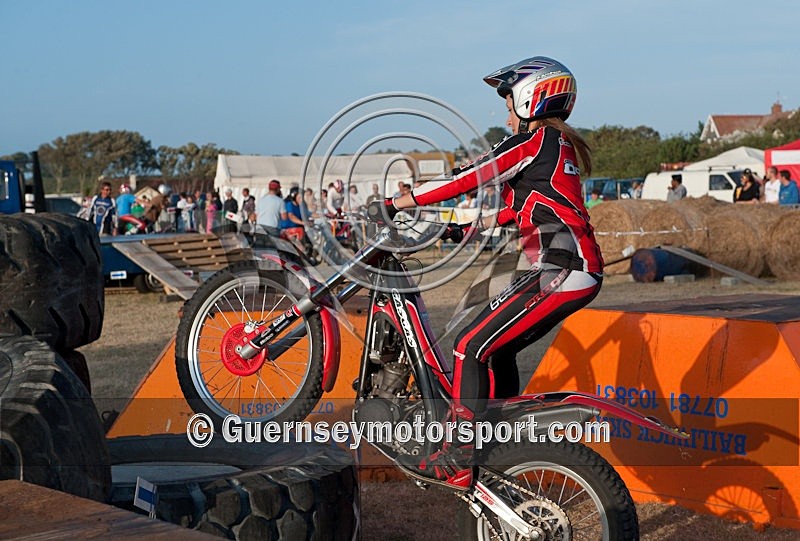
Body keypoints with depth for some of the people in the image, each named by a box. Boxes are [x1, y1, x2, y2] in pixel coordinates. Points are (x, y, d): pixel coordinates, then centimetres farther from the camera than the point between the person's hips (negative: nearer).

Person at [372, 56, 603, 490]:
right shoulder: (559, 144, 20)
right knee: (497, 349, 18)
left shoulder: (535, 141, -9)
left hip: (560, 272, -10)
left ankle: (458, 461, -10)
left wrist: (393, 205, -11)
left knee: (472, 346, -10)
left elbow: (466, 178, -13)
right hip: (579, 271, 10)